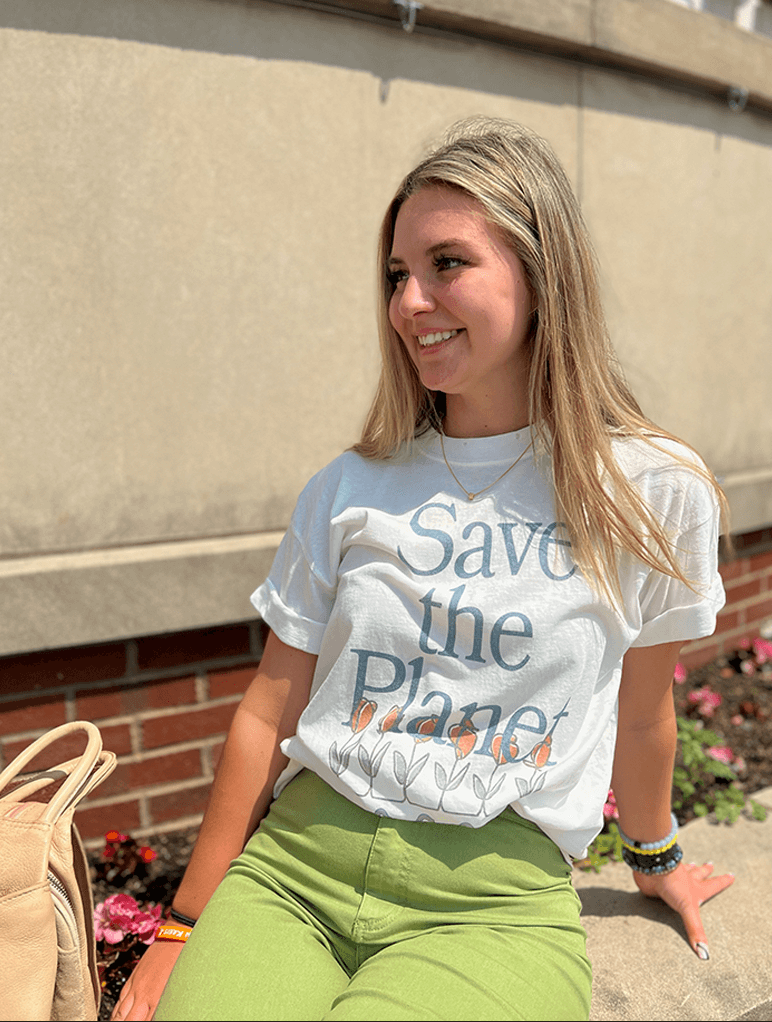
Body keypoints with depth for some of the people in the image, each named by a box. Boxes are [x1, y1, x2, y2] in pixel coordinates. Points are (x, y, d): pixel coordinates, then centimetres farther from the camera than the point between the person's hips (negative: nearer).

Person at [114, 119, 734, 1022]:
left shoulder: (655, 492, -2)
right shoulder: (350, 490, 4)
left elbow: (640, 717, 12)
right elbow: (269, 716, 5)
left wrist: (654, 856, 26)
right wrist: (184, 928, 8)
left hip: (497, 899, -1)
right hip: (294, 859, 2)